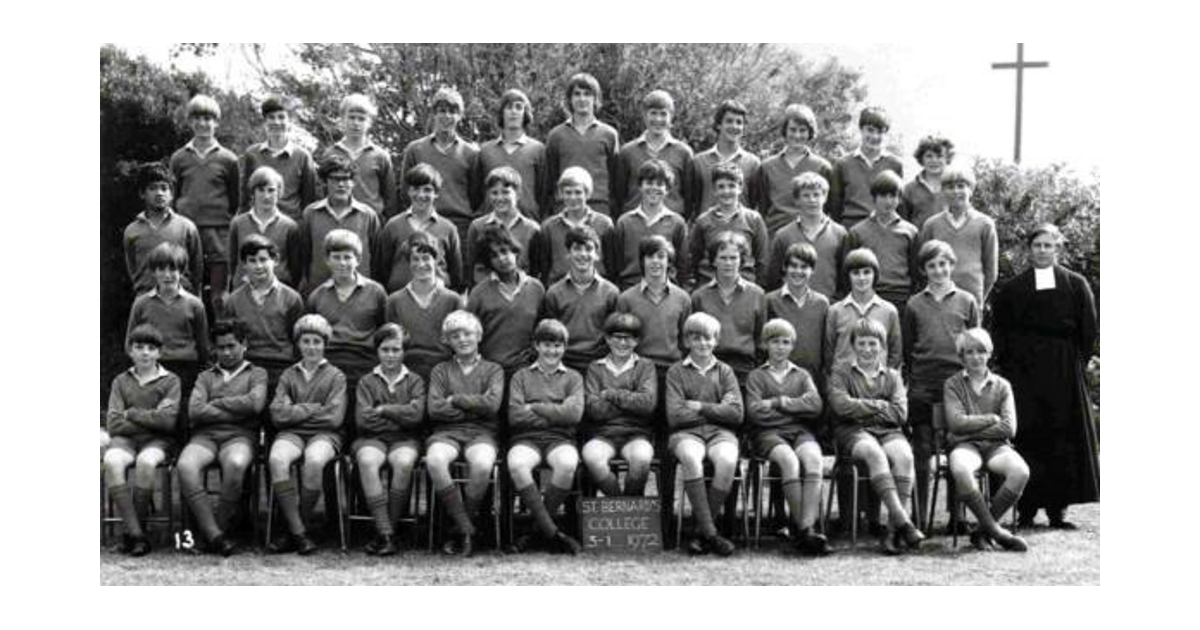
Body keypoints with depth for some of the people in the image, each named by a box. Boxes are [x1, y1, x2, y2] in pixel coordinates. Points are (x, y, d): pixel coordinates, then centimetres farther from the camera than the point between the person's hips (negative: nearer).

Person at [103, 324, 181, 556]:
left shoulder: (171, 381, 9)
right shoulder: (121, 381, 15)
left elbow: (168, 421, -5)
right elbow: (113, 424, 4)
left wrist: (131, 414, -2)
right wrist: (150, 419, -4)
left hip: (158, 441, -2)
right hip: (125, 440, 2)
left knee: (146, 461, -36)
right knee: (112, 461, -33)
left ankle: (130, 533, -24)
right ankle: (136, 533, -34)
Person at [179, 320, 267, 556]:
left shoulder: (257, 374, 19)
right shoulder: (205, 377, 25)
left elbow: (255, 403, -3)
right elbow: (195, 411, 6)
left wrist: (216, 403, 4)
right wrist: (236, 411, -1)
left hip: (240, 436, -2)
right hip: (205, 436, 2)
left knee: (236, 464, -39)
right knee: (186, 465, -33)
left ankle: (220, 527, -23)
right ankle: (214, 534, -31)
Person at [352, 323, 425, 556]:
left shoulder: (415, 381, 15)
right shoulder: (366, 382, 15)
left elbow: (416, 414, -4)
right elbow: (362, 419, 0)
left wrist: (383, 410, -2)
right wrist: (400, 417, -1)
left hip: (405, 440, 0)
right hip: (372, 439, 0)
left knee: (404, 463, -35)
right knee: (367, 461, -35)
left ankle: (387, 530, -25)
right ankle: (386, 534, -35)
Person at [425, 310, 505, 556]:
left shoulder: (493, 370, 16)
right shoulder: (440, 370, 19)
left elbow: (492, 404, -3)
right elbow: (434, 409, 3)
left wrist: (455, 400, -1)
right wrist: (474, 406, -1)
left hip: (481, 433, -1)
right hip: (446, 432, 1)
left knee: (482, 464, -37)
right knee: (434, 460, -35)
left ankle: (461, 531, -17)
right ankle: (466, 529, -26)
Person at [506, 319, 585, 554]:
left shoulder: (573, 377, 18)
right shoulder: (521, 376, 18)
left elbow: (573, 413, -1)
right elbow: (515, 415, 1)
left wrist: (534, 407, -1)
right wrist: (555, 415, -1)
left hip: (560, 438, 0)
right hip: (526, 438, 0)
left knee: (568, 464, -36)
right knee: (516, 464, -36)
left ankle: (537, 529, -20)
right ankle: (552, 532, -32)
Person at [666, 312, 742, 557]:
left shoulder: (724, 371, 17)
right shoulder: (676, 371, 12)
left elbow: (736, 414, 4)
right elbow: (675, 416, -1)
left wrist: (700, 407, -3)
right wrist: (716, 410, 1)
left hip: (721, 432, 1)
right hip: (687, 433, -1)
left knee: (728, 461, -33)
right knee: (690, 458, -37)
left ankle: (702, 532, -22)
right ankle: (709, 532, -33)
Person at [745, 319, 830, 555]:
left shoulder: (802, 375, 23)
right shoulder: (756, 376, 16)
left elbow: (815, 405, 3)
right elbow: (756, 413, -1)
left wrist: (780, 402, -1)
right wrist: (796, 408, 3)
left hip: (801, 431, 2)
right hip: (768, 433, -2)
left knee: (814, 459, -32)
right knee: (790, 460, -35)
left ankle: (807, 527, -39)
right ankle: (802, 528, -32)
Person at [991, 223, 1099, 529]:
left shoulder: (1075, 285, 8)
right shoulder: (1012, 289, 9)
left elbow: (1089, 331, 6)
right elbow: (1001, 333, 7)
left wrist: (1077, 363, -2)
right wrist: (1007, 365, -2)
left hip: (1064, 373, 0)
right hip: (1023, 373, 0)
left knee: (1062, 438, -1)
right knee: (1027, 438, -5)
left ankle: (1057, 508, 5)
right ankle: (1026, 509, -1)